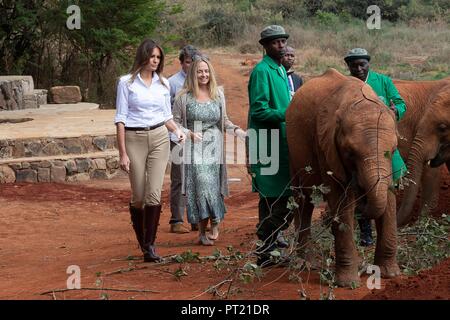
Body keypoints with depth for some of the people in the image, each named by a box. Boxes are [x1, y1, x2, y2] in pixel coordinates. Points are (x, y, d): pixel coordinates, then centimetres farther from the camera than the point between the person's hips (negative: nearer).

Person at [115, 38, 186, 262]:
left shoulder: (163, 83, 10)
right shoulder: (126, 83, -1)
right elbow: (120, 118, -2)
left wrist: (176, 130, -3)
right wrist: (122, 153, -8)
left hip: (159, 138, 2)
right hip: (134, 139, -2)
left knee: (154, 194, -9)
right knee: (138, 197, 1)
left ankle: (150, 245, -5)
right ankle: (142, 241, 24)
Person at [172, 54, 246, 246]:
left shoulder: (218, 95, 11)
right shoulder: (184, 97, 1)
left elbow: (224, 121, 17)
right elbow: (175, 122, 3)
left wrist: (237, 130, 0)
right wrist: (189, 133, -12)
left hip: (214, 150, 2)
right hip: (194, 149, -2)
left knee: (212, 186, -5)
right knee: (201, 186, -10)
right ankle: (206, 229, -1)